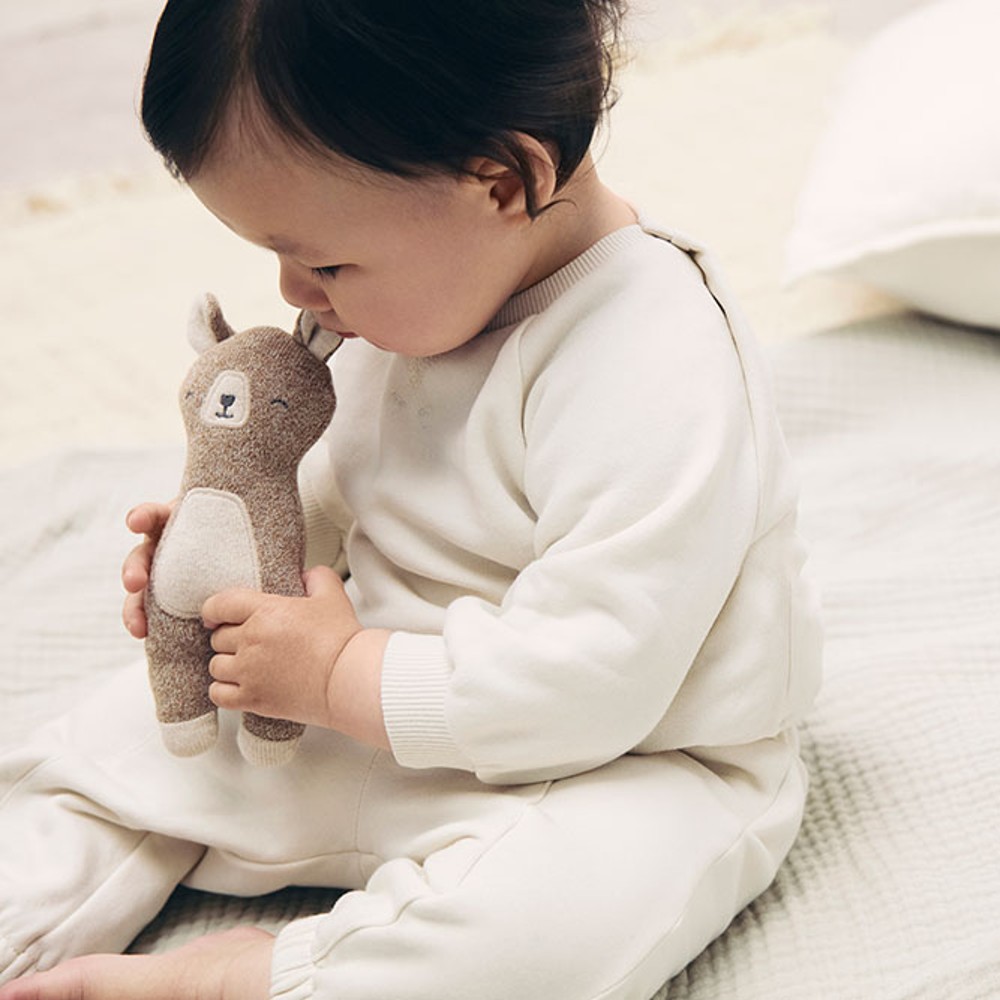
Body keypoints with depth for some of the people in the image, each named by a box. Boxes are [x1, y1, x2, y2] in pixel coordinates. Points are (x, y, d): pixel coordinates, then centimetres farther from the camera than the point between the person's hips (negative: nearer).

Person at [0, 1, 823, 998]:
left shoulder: (655, 378, -30)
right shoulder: (421, 294, -2)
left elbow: (591, 676, -32)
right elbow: (342, 488, 15)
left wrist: (336, 674, -25)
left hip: (624, 766, -7)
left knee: (564, 914, -39)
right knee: (124, 738, 5)